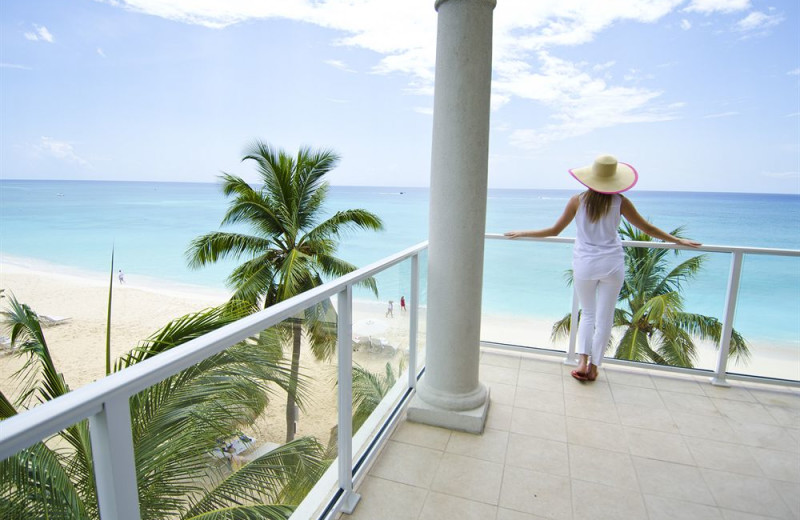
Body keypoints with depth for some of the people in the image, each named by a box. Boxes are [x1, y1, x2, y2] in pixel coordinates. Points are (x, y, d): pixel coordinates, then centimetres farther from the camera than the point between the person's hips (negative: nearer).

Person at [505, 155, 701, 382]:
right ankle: (593, 366, 17)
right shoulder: (619, 202, -4)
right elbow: (647, 228, 6)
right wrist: (677, 240, 21)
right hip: (612, 265, 0)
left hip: (584, 265, 0)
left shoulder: (578, 200, -6)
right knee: (604, 318, 10)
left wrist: (522, 233, 10)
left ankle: (583, 361, 6)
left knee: (587, 314, 18)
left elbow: (554, 230, -2)